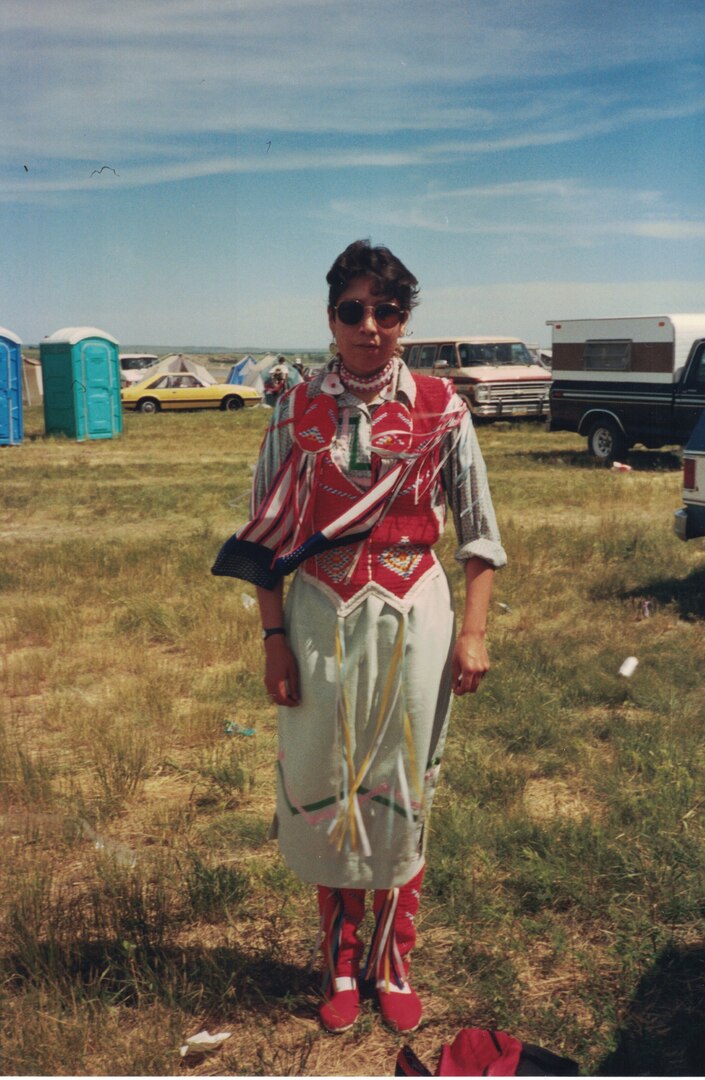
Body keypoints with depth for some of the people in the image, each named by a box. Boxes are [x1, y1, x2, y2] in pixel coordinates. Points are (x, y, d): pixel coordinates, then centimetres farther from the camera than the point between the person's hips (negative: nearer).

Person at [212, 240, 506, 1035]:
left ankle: (394, 964, 31)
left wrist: (473, 631, -5)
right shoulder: (297, 411, -2)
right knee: (323, 789, 11)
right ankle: (340, 962, 33)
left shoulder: (440, 409, -4)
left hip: (413, 619, 0)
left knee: (403, 792, 10)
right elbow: (266, 534, 1)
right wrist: (274, 638, -3)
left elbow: (477, 528, 1)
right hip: (322, 620, 1)